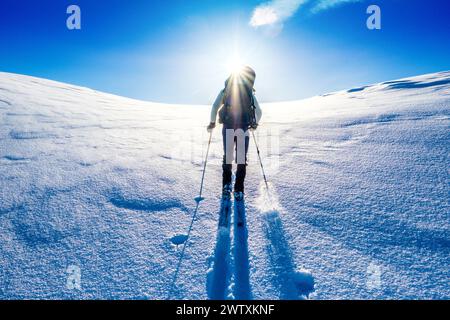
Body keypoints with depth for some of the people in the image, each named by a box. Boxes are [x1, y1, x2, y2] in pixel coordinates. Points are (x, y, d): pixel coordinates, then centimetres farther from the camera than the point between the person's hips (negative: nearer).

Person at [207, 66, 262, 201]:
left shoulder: (225, 91, 9)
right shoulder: (250, 93, 11)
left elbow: (215, 107, -1)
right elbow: (259, 112, 14)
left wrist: (212, 122, 11)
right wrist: (255, 124, 31)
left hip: (228, 128, 1)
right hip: (244, 128, 0)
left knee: (227, 157, 15)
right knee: (241, 159, 5)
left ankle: (226, 185, 10)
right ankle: (238, 191, 2)